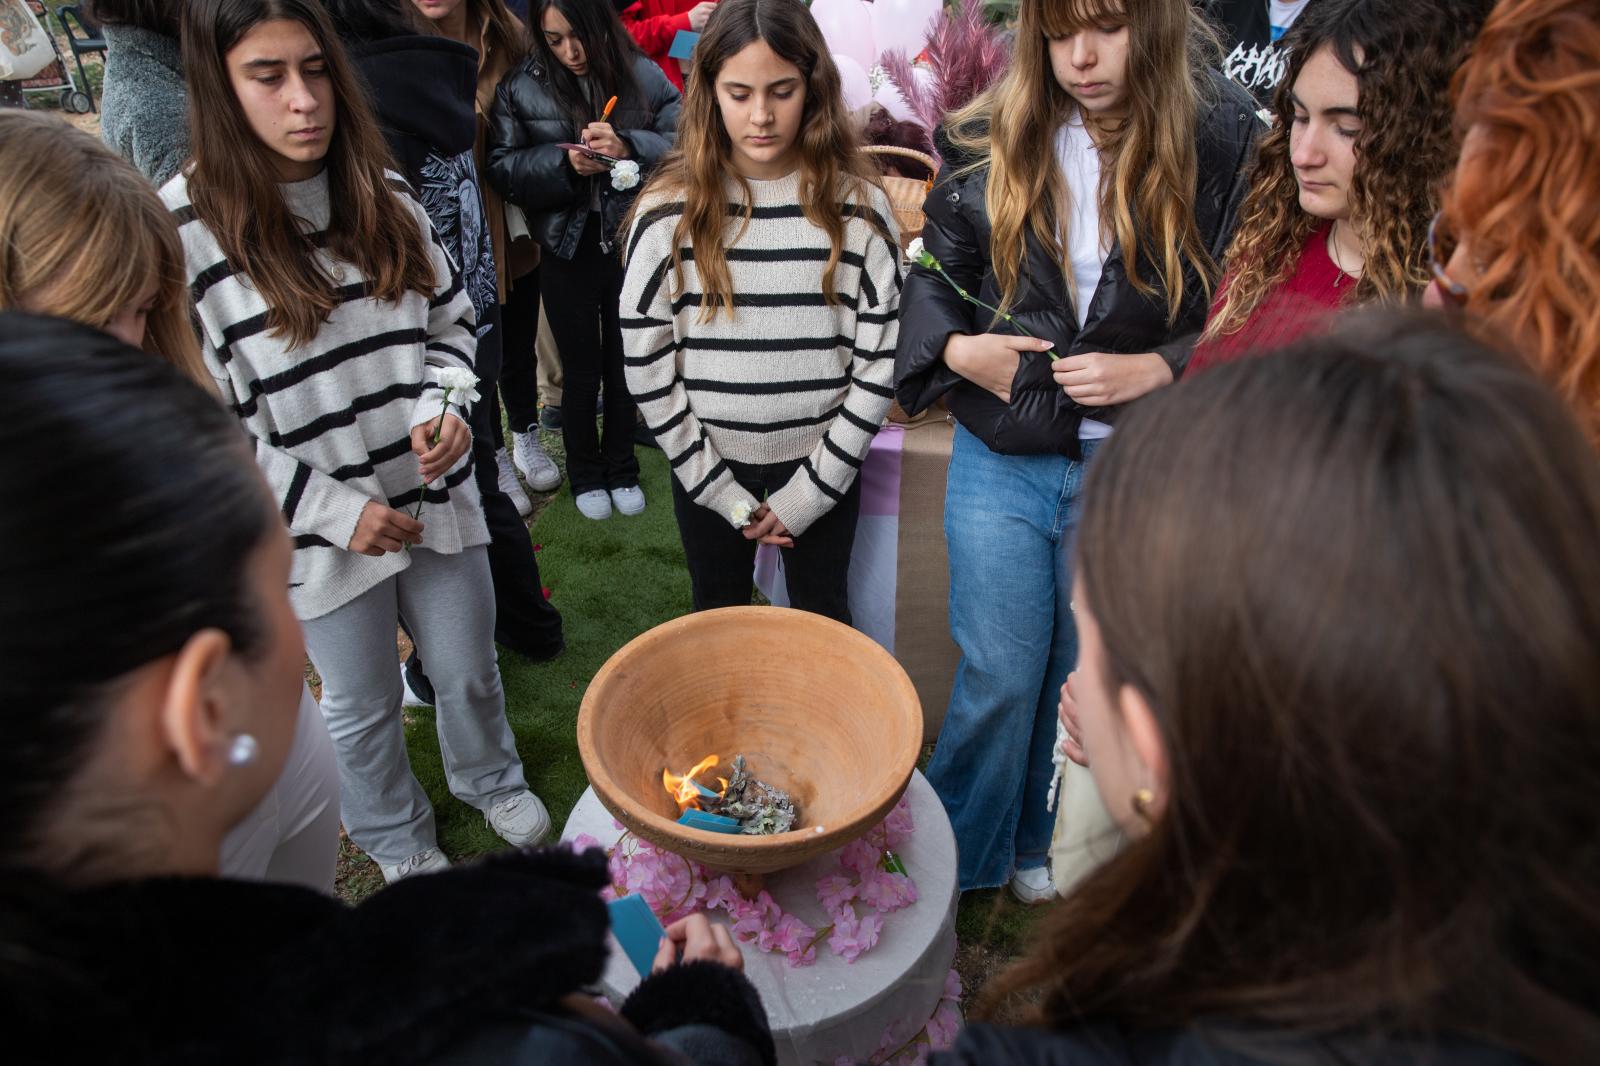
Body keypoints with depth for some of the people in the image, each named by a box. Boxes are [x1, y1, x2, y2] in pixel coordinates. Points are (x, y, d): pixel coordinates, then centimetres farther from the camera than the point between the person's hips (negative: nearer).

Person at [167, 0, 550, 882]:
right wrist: (333, 509, -17)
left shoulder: (385, 199, -2)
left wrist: (444, 406, -12)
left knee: (470, 672, 22)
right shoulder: (181, 231, -16)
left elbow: (451, 322, 9)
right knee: (361, 707, 19)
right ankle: (395, 836, 46)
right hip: (318, 535, -3)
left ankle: (489, 778, 52)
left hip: (435, 498, 4)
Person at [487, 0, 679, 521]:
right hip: (566, 253, -1)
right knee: (581, 368, 10)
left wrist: (628, 147, -24)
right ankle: (585, 474, 29)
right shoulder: (520, 88, -4)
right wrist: (564, 163, -21)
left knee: (625, 363, 13)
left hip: (633, 248, 1)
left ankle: (622, 469, 32)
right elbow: (502, 167, -5)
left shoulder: (644, 78, -3)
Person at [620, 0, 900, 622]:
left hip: (822, 463, 0)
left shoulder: (858, 207, -9)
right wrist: (722, 490, -9)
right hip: (708, 468, 1)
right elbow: (646, 365, -7)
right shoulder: (669, 212, -9)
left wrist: (810, 489, -9)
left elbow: (879, 360, -7)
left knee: (823, 626, 17)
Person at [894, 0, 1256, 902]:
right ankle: (957, 856, 31)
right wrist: (955, 348, -8)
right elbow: (934, 269, 10)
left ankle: (1041, 843, 42)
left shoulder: (1225, 143, -6)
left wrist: (1158, 370, -16)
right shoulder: (989, 141, 0)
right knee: (998, 676, 6)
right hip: (1002, 462, 0)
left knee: (1085, 674, 17)